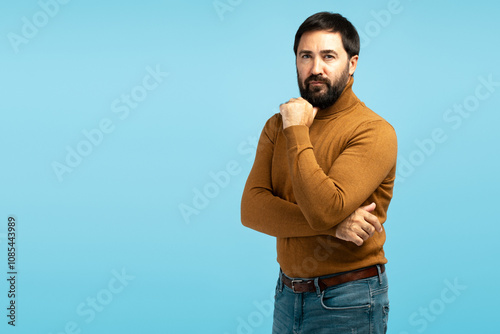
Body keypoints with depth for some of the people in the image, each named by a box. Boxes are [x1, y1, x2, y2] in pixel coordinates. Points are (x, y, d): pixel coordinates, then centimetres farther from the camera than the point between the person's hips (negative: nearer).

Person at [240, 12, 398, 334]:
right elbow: (251, 209, -7)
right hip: (288, 294, 5)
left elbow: (324, 209, -27)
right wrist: (333, 224, -20)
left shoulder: (374, 131, -14)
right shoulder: (278, 124, 4)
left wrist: (297, 132, -19)